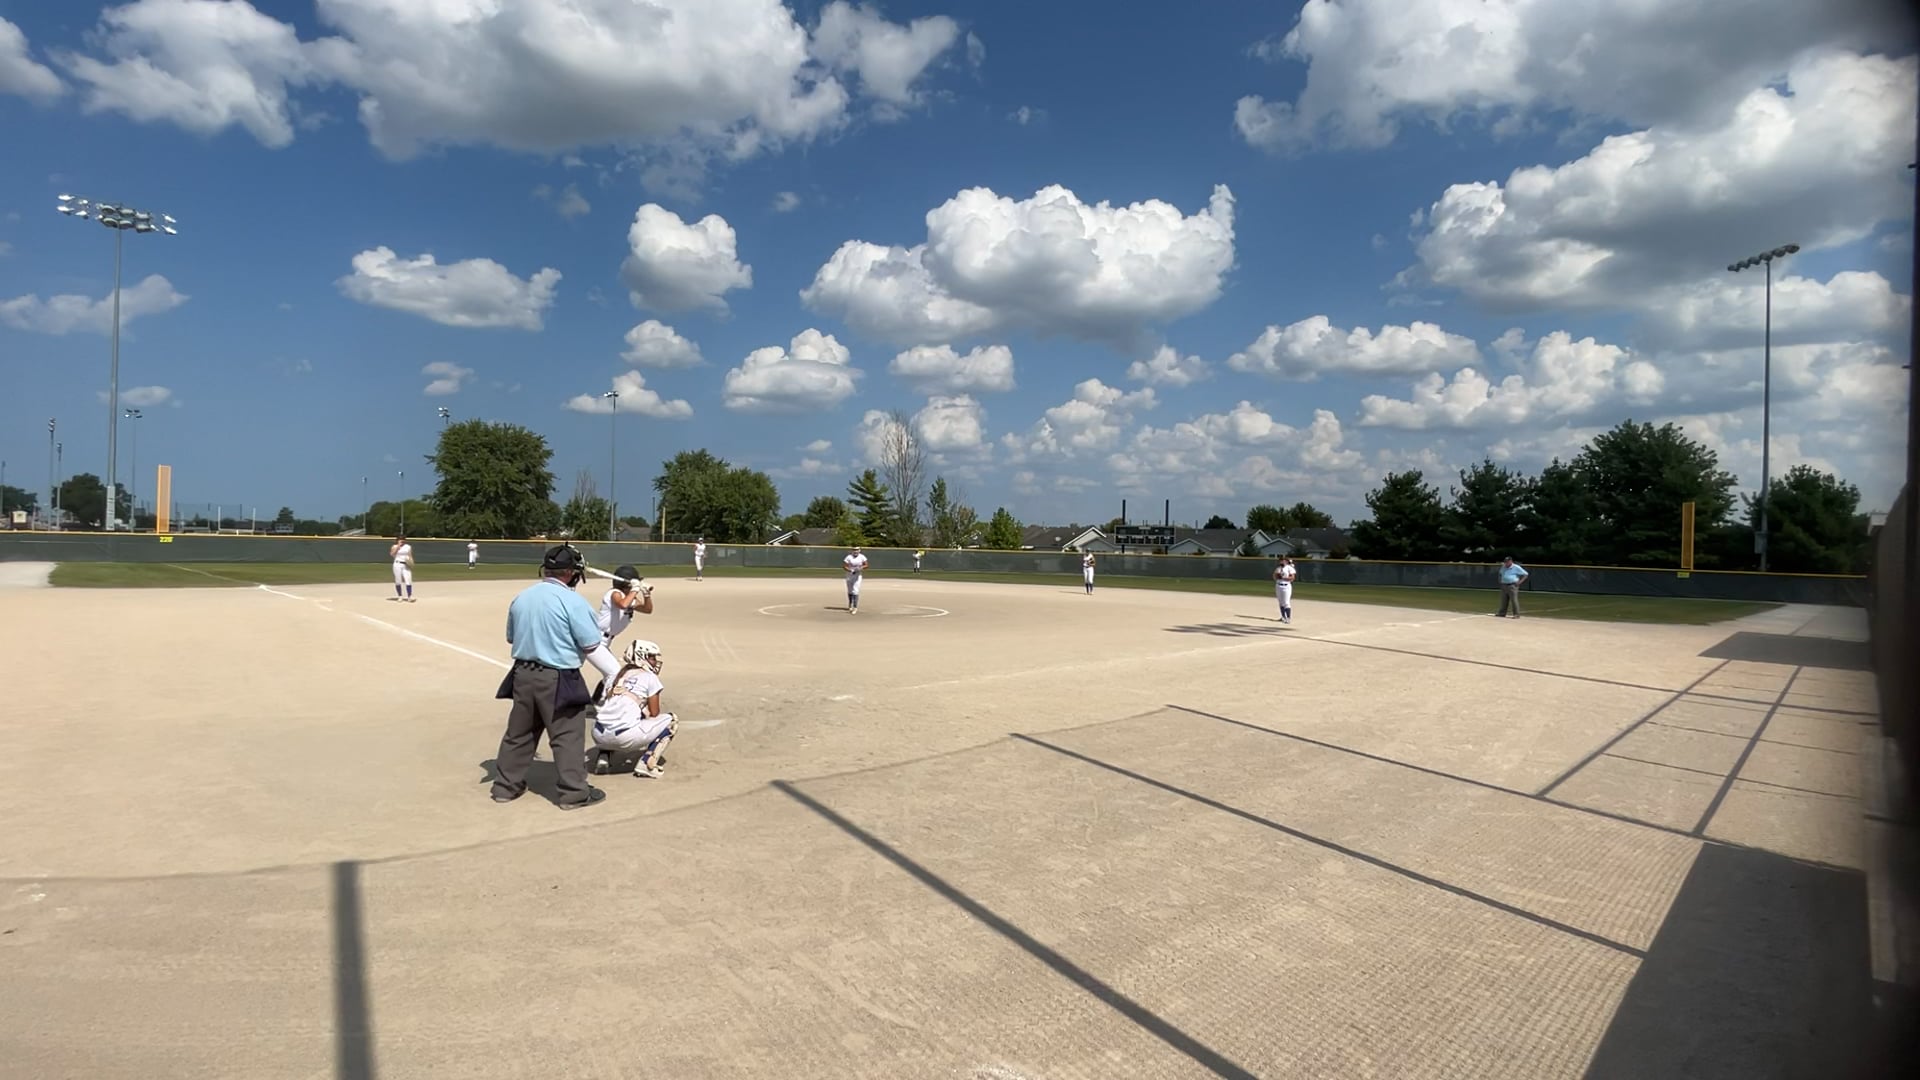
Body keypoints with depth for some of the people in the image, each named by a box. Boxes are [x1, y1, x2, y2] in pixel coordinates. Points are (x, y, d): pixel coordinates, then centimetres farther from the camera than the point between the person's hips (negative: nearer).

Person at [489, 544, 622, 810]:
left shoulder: (521, 597, 5)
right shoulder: (572, 601, -16)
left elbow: (512, 638, 16)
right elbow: (592, 646, -15)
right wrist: (616, 674, -7)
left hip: (523, 675, 7)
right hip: (557, 679, -7)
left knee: (519, 732, 19)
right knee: (567, 736, 2)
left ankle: (506, 785, 29)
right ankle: (574, 793, 7)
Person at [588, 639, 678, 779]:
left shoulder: (615, 677, 23)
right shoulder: (650, 678, 6)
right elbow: (654, 714, 7)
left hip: (599, 736, 7)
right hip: (625, 737, -6)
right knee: (670, 720, 12)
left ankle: (603, 757, 17)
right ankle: (646, 763, -2)